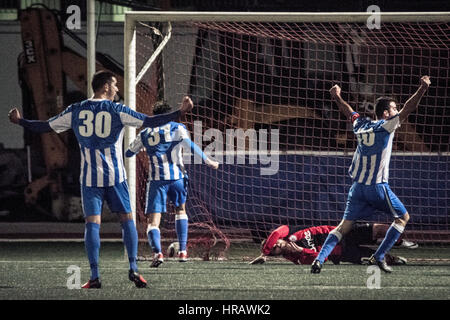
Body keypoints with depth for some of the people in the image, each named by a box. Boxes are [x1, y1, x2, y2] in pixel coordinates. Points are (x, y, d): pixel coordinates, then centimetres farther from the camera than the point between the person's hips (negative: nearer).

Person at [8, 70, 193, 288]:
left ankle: (94, 276, -9)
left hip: (89, 178, 2)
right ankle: (133, 268, 1)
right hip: (115, 176, -2)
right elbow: (149, 122, -9)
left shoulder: (75, 111, 3)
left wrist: (19, 121, 21)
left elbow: (45, 127, 8)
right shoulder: (116, 110, -5)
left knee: (92, 223, -1)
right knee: (127, 219, 10)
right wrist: (180, 113, -4)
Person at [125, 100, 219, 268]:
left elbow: (128, 153, 24)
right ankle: (183, 251, 19)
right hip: (177, 176, 0)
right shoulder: (177, 128, 10)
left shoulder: (145, 134, 16)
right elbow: (190, 145, -9)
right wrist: (207, 160, -9)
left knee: (153, 222, -2)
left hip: (156, 179, 0)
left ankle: (157, 252, -29)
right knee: (180, 210, 26)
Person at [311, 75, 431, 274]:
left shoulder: (361, 125, 9)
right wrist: (422, 89, -19)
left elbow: (348, 111, 28)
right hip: (377, 187, -6)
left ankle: (319, 259, -9)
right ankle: (379, 256, 5)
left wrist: (337, 97, 43)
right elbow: (408, 109, -16)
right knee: (403, 218, 11)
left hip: (357, 187, 6)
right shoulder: (385, 126, -8)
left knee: (345, 225, 7)